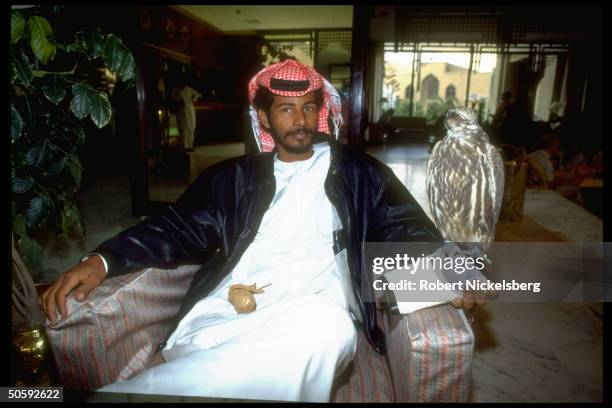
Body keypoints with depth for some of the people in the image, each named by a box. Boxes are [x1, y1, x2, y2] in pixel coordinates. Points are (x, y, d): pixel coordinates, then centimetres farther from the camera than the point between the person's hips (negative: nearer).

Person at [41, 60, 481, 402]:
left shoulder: (358, 172, 16)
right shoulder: (236, 176, 18)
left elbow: (406, 229, 12)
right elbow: (182, 227, 13)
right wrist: (102, 260, -2)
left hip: (313, 316, 2)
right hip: (224, 315, -1)